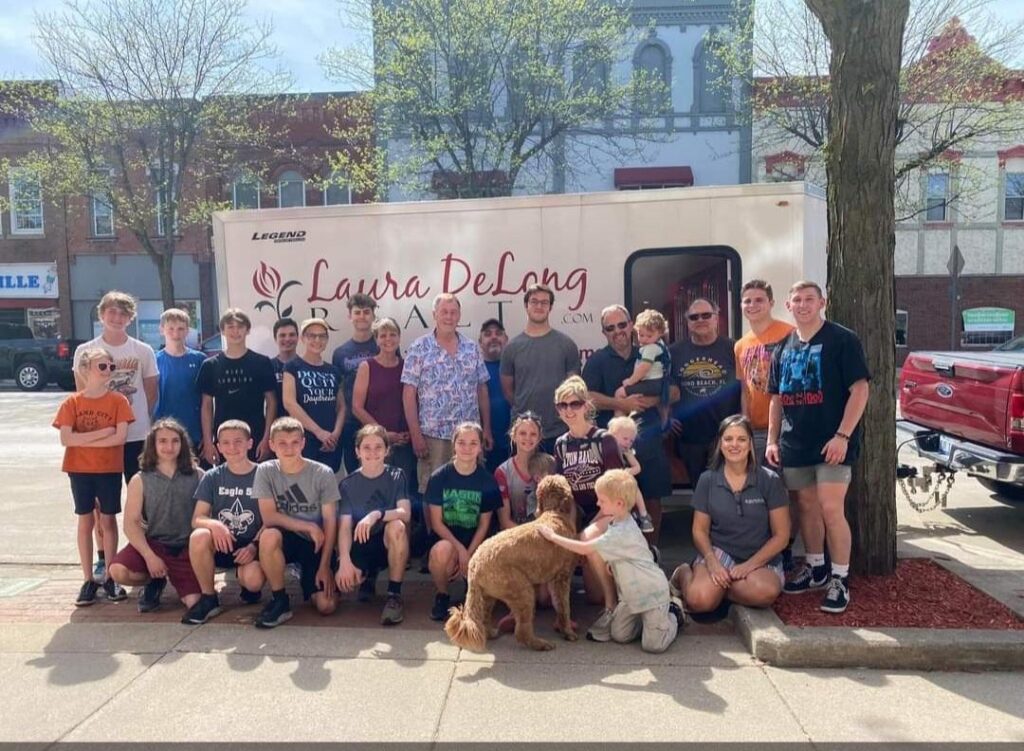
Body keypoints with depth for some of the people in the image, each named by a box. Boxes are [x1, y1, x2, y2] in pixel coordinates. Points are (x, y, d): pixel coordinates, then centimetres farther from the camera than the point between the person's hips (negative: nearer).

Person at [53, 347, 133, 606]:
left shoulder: (118, 401, -4)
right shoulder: (72, 403, -2)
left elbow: (120, 437, -14)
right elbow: (66, 439, -12)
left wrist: (83, 439, -13)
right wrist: (103, 432, -17)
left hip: (110, 469, -1)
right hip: (80, 470, 1)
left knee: (108, 520, 6)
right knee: (85, 521, 7)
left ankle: (109, 576, 16)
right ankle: (89, 579, 14)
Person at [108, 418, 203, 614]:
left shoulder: (197, 476, 1)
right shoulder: (140, 480, 1)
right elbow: (131, 523, -5)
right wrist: (149, 556, -16)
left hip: (188, 548, -1)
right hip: (153, 543, 1)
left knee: (195, 602, -16)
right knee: (118, 571, -27)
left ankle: (175, 580, 20)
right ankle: (154, 582, 7)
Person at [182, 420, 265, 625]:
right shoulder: (212, 478, 4)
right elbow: (197, 519, -3)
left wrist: (254, 546, -20)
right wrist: (214, 524, -25)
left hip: (250, 546, -2)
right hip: (221, 545, 2)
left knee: (254, 580, -32)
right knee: (199, 536, -32)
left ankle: (243, 579, 9)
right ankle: (208, 599, -10)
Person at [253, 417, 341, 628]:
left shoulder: (323, 473, -11)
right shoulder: (265, 471, -7)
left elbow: (330, 523, -8)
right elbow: (269, 517, -12)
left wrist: (324, 566, -13)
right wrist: (309, 527, -19)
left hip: (316, 544, 0)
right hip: (287, 539, 0)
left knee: (326, 606, -17)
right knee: (269, 536, -36)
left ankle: (306, 576, 20)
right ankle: (279, 601, -14)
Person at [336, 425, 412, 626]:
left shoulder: (396, 476, -4)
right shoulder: (348, 484, -1)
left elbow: (405, 514, -18)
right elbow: (345, 526, -10)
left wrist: (376, 514, -37)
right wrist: (345, 560, -27)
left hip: (390, 545, -1)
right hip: (361, 545, 2)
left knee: (397, 526, -35)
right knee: (342, 579, -28)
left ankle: (394, 595, -20)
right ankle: (368, 575, 13)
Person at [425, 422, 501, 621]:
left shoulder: (487, 481, -2)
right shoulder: (439, 476, -5)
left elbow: (484, 524, 0)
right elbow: (436, 522, -5)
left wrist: (469, 555, -12)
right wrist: (460, 549, -16)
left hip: (474, 543, 2)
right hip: (446, 538, -1)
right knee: (441, 551, -38)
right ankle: (442, 596, -5)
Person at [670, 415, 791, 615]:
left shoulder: (770, 481, -4)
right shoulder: (707, 480, 1)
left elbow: (781, 535, -3)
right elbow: (700, 530, 4)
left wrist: (749, 565, -14)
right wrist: (712, 562, -14)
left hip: (761, 559, 0)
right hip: (719, 553, 0)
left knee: (766, 592, -36)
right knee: (700, 600, -29)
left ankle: (718, 586, -6)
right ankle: (685, 574, 7)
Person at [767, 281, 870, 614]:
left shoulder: (842, 340, -5)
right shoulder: (783, 348, 12)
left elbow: (860, 390, -11)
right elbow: (777, 398, 16)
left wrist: (842, 435, -19)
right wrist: (772, 440, 9)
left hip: (832, 442, -6)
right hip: (795, 443, 6)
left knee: (831, 509, -9)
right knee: (807, 506, 14)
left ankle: (840, 579, 4)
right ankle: (815, 568, 29)